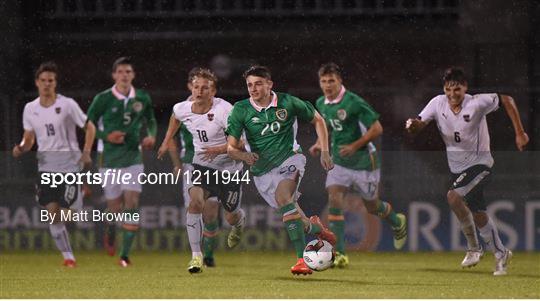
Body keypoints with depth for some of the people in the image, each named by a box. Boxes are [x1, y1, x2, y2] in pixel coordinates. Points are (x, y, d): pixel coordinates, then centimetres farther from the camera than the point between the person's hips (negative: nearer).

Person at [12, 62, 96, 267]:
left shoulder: (67, 105, -6)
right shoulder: (30, 109, 6)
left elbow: (89, 127, 2)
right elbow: (29, 138, 13)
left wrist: (86, 153, -10)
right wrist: (21, 148, -9)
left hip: (69, 163, -3)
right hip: (46, 164, 3)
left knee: (73, 210, -10)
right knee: (53, 213, -6)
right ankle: (68, 256, 3)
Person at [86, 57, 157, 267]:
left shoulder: (142, 98, 2)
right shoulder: (103, 99, -7)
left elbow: (151, 121, 19)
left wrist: (151, 136, -1)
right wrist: (107, 136, -16)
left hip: (133, 159, 1)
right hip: (109, 160, -1)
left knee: (132, 206, -11)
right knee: (115, 208, 3)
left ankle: (125, 255, -7)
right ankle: (110, 234, 39)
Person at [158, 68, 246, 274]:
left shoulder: (224, 110, -26)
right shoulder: (183, 109, -9)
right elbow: (175, 117, 19)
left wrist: (218, 150, -38)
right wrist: (167, 142, 21)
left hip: (229, 167, -3)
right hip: (202, 164, 3)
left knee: (231, 217, 11)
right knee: (195, 202, -24)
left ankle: (239, 222, 52)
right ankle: (196, 255, -20)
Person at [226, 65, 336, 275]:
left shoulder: (288, 103, -6)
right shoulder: (241, 110, -5)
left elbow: (317, 120, 10)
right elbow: (231, 148, -5)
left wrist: (324, 152, 2)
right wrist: (245, 155, -28)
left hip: (289, 158, -3)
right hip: (262, 171, 3)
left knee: (283, 196, -30)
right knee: (290, 212, 3)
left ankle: (302, 259, -34)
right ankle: (314, 227, 40)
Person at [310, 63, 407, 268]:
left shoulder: (354, 103, -21)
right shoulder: (321, 104, 1)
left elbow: (377, 129, -17)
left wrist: (354, 146, -24)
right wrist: (320, 143, 4)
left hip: (364, 161, -5)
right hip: (338, 162, 5)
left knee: (372, 207, 11)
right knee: (334, 199, -17)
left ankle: (397, 223, 47)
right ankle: (339, 253, -20)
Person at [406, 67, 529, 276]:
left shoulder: (477, 103, -20)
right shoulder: (438, 103, -8)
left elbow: (506, 100, -11)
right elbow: (419, 124, -12)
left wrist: (519, 133, -13)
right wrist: (413, 124, -37)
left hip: (479, 163, -6)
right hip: (456, 166, 6)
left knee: (454, 196, -26)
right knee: (477, 214, 13)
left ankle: (474, 248, -14)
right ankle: (500, 253, 34)